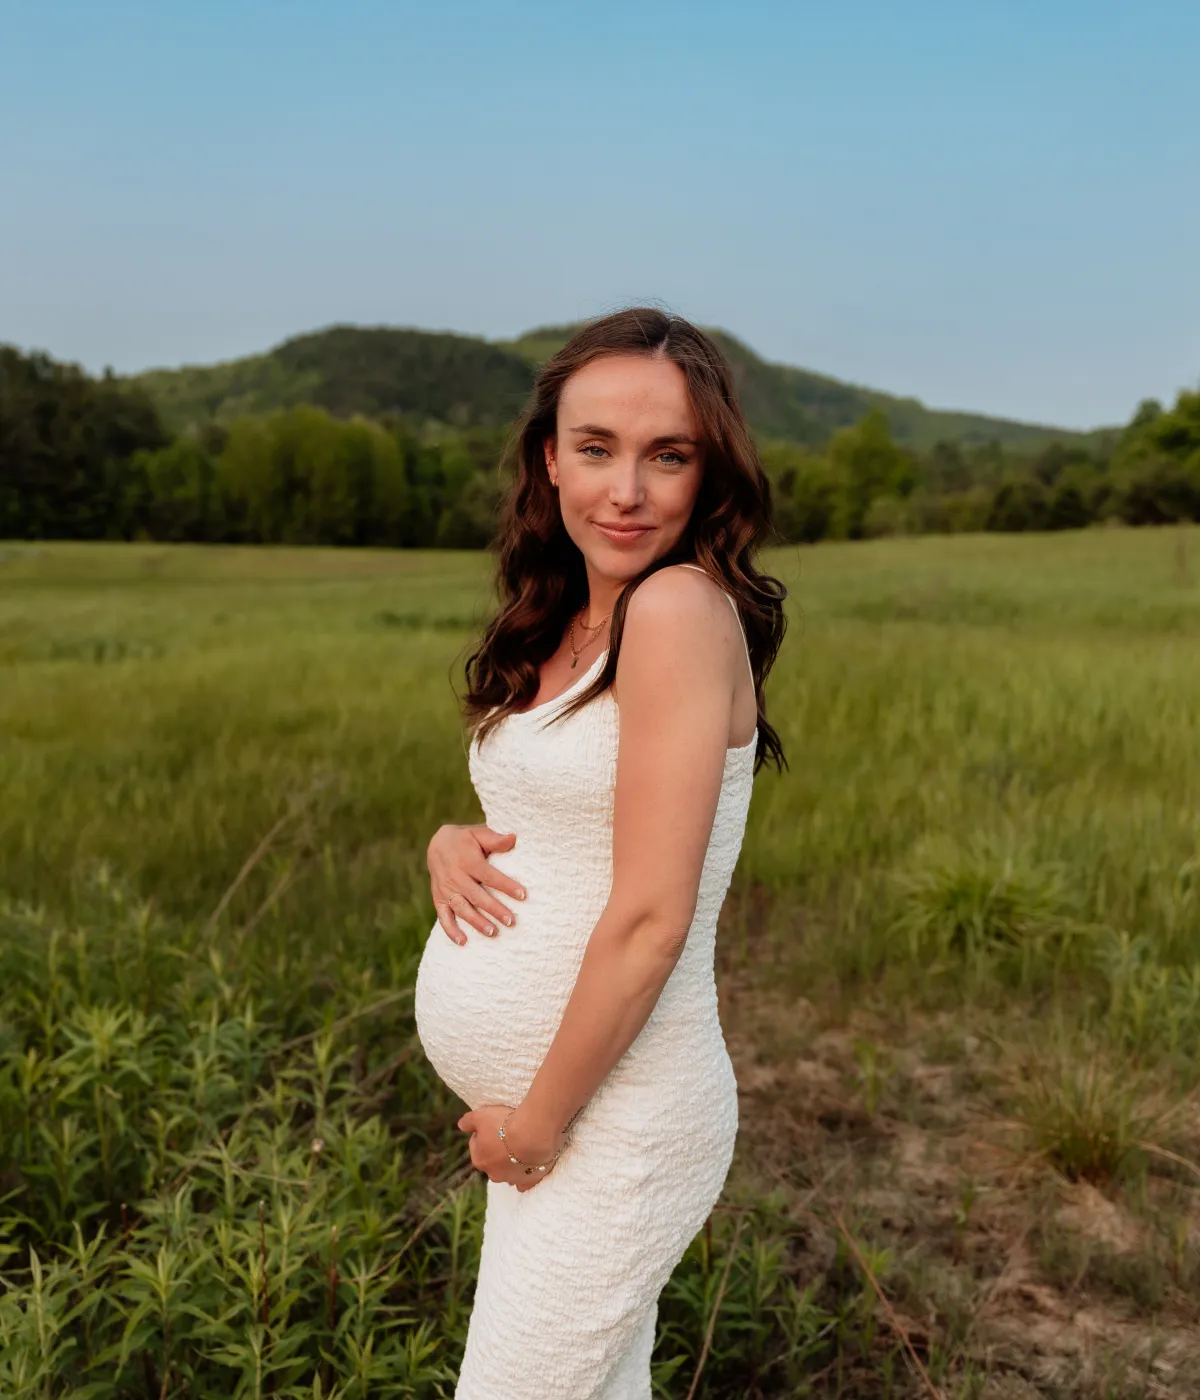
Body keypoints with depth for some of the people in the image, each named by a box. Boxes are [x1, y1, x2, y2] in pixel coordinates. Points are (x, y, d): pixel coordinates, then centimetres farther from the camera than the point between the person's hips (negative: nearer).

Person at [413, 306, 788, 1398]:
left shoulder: (685, 607, -20)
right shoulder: (564, 628, 5)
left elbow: (650, 921, -22)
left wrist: (536, 1125, -12)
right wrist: (451, 844, -7)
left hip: (615, 1127, -7)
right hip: (533, 1105, 8)